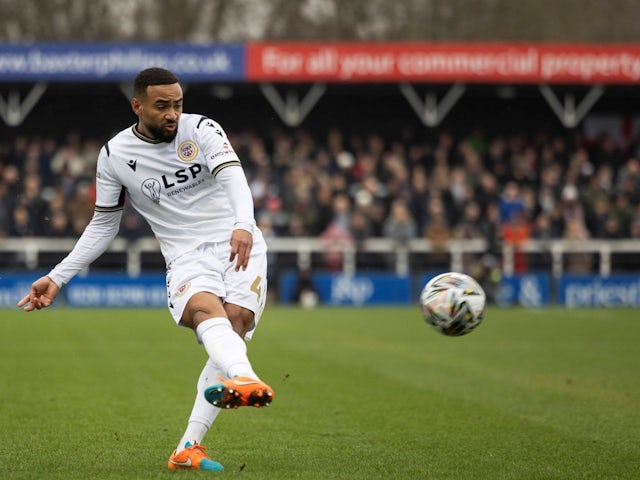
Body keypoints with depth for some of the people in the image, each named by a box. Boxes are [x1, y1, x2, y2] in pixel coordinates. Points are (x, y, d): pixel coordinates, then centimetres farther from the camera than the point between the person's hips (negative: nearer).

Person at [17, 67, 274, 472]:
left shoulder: (201, 129, -1)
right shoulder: (115, 156, 4)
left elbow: (233, 176, -18)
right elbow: (103, 226, 14)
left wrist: (243, 226, -38)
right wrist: (57, 277, 7)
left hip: (241, 245, 1)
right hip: (187, 258, -1)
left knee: (236, 322, -21)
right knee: (206, 309, -33)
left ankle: (189, 446, -19)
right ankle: (246, 380, -67)